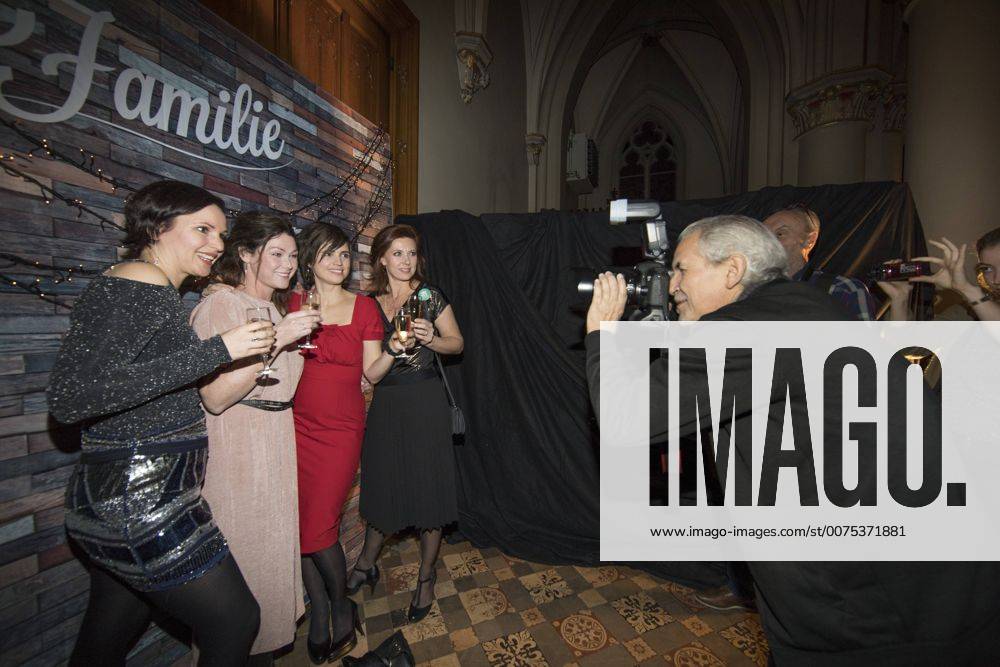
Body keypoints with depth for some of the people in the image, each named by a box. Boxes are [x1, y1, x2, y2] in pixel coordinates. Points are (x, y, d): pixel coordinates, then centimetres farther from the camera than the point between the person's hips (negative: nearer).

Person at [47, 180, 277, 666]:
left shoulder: (162, 295, 14)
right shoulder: (133, 286, -15)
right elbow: (69, 399, -24)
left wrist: (272, 345, 13)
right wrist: (216, 351, -26)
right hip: (138, 498, -10)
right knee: (235, 622, 4)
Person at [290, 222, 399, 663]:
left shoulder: (364, 306, 0)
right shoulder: (294, 304, 6)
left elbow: (372, 373, -1)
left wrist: (392, 350, -19)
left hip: (342, 429, -2)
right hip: (298, 427, 3)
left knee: (319, 527, -3)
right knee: (300, 524, 7)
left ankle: (341, 607, 27)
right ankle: (319, 612, 32)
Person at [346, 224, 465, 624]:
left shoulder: (430, 297, -2)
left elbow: (457, 343, 1)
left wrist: (431, 339, -16)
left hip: (424, 400, -3)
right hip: (383, 401, 3)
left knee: (427, 487, 6)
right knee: (382, 485, 15)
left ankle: (426, 577, 28)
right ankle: (366, 565, 40)